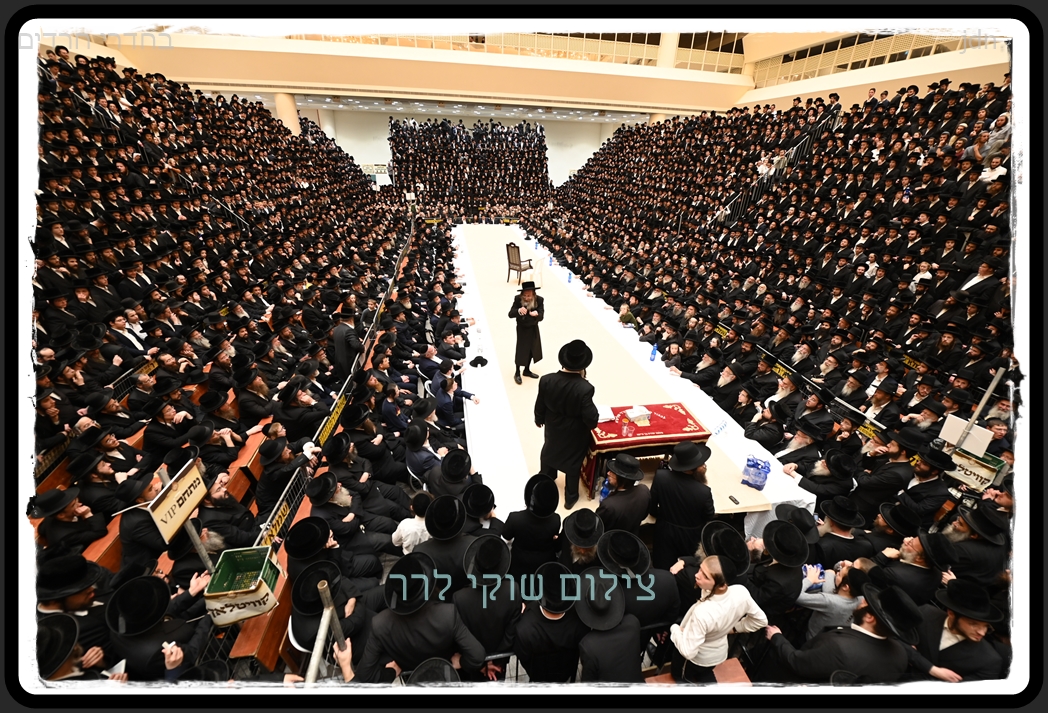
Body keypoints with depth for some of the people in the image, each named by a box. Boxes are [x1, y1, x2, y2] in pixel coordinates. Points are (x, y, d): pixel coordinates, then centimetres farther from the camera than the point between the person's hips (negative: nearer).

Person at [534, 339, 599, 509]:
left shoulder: (546, 380, -25)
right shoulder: (584, 388, -35)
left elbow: (540, 407, -9)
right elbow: (591, 421, -27)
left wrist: (539, 420, 12)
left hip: (553, 430, 3)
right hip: (575, 436, -3)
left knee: (548, 456, 31)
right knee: (573, 465, 22)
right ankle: (570, 497, 42)